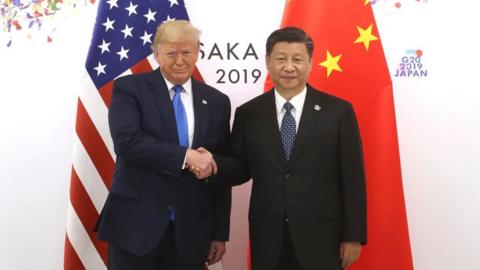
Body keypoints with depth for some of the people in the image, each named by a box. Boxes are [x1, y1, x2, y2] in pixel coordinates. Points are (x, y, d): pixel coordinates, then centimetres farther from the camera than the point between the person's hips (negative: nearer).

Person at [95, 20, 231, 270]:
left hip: (191, 232, 3)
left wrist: (220, 232, 7)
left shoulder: (216, 101, 7)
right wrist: (185, 155, -21)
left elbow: (221, 172, 8)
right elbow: (126, 142, -17)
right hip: (136, 225, -2)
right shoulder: (129, 88, -1)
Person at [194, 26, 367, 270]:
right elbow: (241, 169, 6)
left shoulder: (338, 111, -3)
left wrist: (353, 236, -3)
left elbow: (353, 179, -3)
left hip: (321, 237, -1)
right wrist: (213, 165, -14)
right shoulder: (248, 114, 2)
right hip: (267, 238, 2)